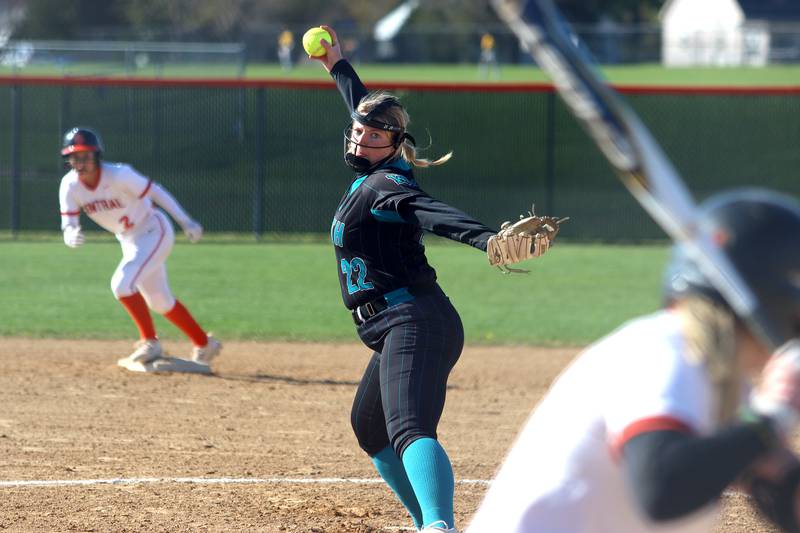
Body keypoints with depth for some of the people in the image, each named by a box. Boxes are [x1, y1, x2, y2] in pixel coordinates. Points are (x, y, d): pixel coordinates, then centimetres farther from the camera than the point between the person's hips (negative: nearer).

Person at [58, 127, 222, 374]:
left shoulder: (118, 175, -29)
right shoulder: (70, 185, -14)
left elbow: (155, 191, -23)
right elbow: (68, 225, -18)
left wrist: (186, 222, -32)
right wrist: (71, 236, -44)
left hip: (154, 232, -7)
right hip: (129, 241, 7)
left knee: (122, 283, -23)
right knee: (159, 301, 16)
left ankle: (150, 343, -8)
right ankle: (205, 345, 33)